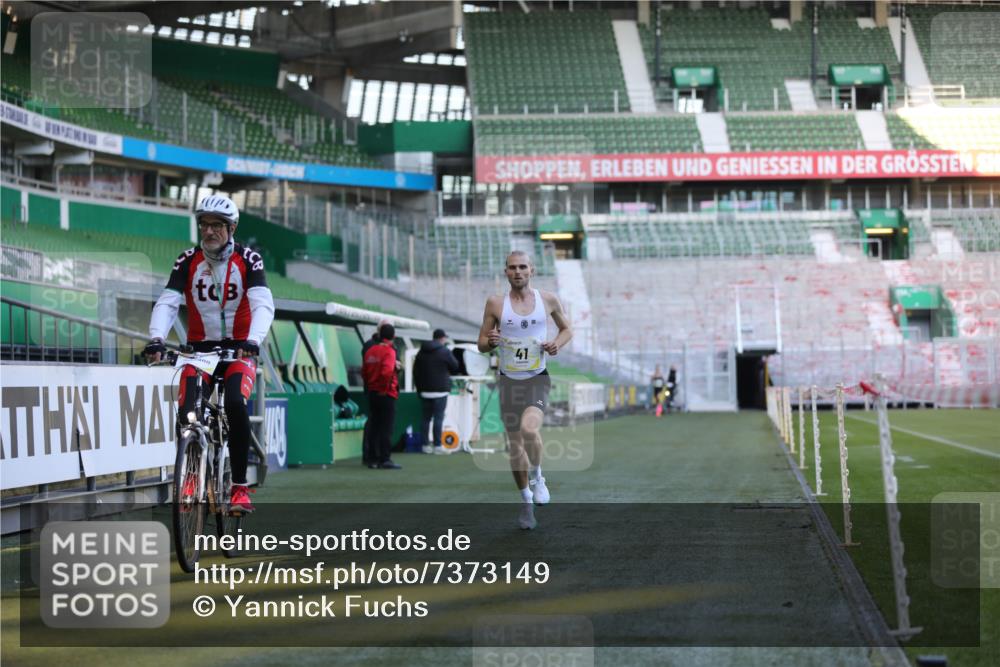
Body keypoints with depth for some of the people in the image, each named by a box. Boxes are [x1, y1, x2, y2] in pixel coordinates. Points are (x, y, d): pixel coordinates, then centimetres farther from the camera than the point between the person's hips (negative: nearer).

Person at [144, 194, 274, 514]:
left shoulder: (248, 260, -7)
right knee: (187, 413, -19)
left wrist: (253, 340, -38)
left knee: (235, 404, -28)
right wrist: (156, 338, -31)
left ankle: (240, 487, -19)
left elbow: (263, 305, -20)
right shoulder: (188, 261, -2)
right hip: (199, 348, 2)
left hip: (238, 349, -2)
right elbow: (167, 303, -12)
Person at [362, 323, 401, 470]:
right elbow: (386, 371, -27)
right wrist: (386, 386, -12)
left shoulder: (371, 351, 8)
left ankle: (374, 459, 13)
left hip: (372, 393, 7)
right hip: (386, 394, -7)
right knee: (387, 428, -3)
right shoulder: (389, 351, -14)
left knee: (375, 427, 11)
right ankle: (385, 460, -5)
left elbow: (364, 372, 13)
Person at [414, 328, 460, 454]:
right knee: (439, 418, -4)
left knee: (426, 418, 8)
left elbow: (416, 371, 12)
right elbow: (455, 368, 0)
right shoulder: (445, 352, -8)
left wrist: (419, 387, 18)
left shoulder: (422, 352, 10)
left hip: (425, 391, 5)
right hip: (440, 390, -5)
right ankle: (437, 445, -8)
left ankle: (426, 444, 8)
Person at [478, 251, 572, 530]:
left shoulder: (547, 300, 1)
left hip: (537, 380, -2)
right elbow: (481, 345, 5)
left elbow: (567, 329, 16)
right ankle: (526, 501, 24)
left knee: (529, 429, -28)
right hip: (508, 380, 2)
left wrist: (557, 344, -5)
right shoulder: (495, 303, -1)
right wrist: (490, 342, -19)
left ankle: (537, 477, 0)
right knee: (515, 444, 6)